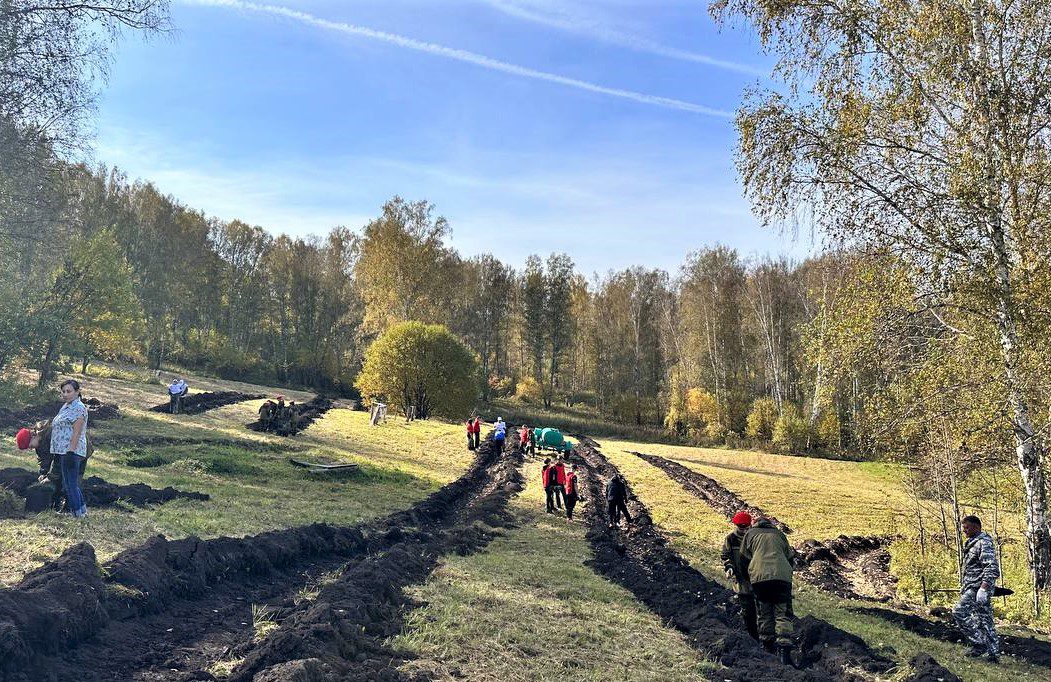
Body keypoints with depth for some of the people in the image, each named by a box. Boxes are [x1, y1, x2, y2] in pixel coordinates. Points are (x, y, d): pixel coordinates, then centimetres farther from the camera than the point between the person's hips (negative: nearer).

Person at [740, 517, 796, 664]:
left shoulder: (750, 533, 20)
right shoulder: (779, 534, 25)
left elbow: (744, 559, 20)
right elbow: (789, 557, 28)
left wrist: (750, 576, 34)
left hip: (759, 577, -1)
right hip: (782, 576, 1)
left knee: (764, 613, 11)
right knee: (782, 613, -1)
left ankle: (768, 644, 11)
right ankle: (784, 647, -15)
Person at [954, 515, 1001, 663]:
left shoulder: (984, 542, -11)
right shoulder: (973, 543, 20)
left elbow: (992, 567, -21)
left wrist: (983, 588, -28)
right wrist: (964, 585, 27)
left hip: (978, 586, -10)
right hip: (972, 586, 10)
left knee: (959, 612, -16)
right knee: (985, 619, 10)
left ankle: (979, 643, -9)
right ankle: (993, 654, 14)